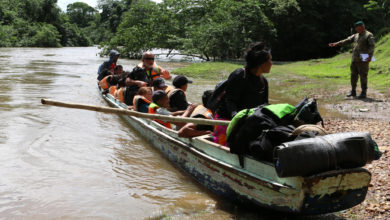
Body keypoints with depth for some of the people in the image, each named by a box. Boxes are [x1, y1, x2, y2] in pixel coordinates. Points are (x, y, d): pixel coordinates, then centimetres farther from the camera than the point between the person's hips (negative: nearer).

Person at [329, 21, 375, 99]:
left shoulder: (369, 35, -5)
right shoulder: (356, 35, 16)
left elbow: (372, 46, -16)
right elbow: (347, 40, 12)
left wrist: (370, 56, -30)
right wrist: (336, 44, 1)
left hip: (363, 59, -7)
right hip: (354, 59, 7)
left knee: (363, 76, -4)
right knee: (353, 75, 9)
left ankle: (364, 93, 3)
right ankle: (353, 91, 20)